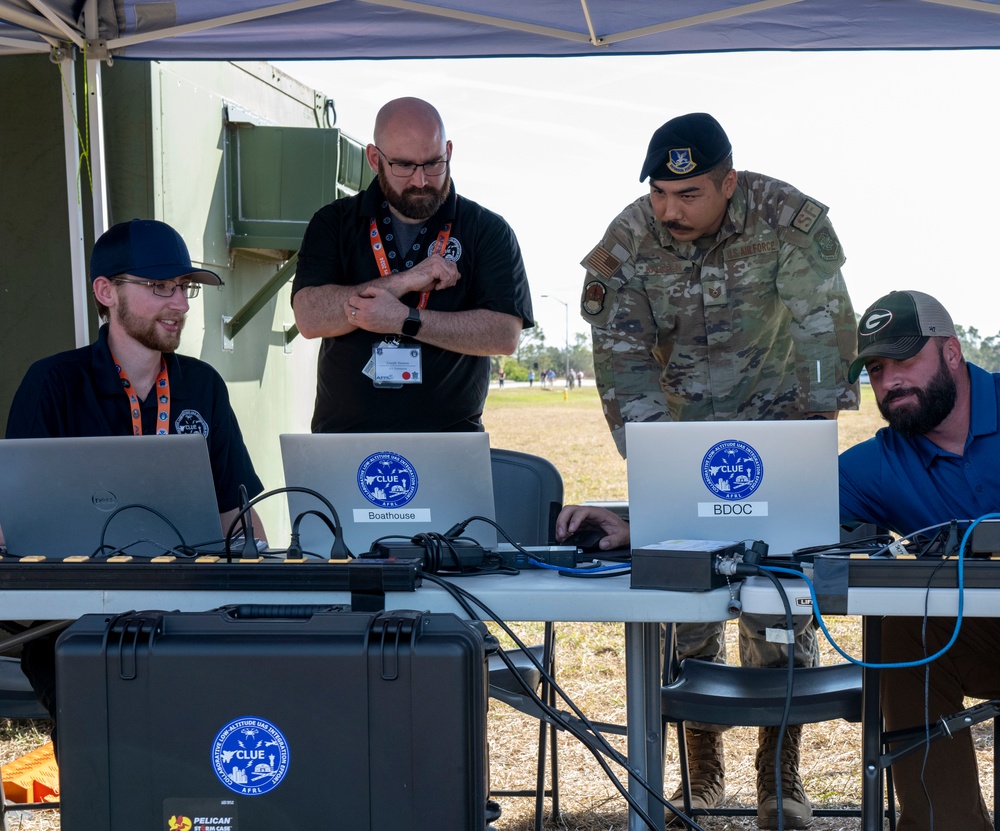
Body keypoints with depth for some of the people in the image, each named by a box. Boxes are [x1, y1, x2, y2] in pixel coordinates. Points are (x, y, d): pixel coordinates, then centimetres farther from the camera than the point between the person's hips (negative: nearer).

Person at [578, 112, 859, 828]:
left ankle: (781, 772, 2)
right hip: (682, 428, 2)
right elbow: (623, 362, -13)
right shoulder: (626, 244, -13)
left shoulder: (790, 221, -19)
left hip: (776, 420, -1)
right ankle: (702, 765, 12)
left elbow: (824, 331, -18)